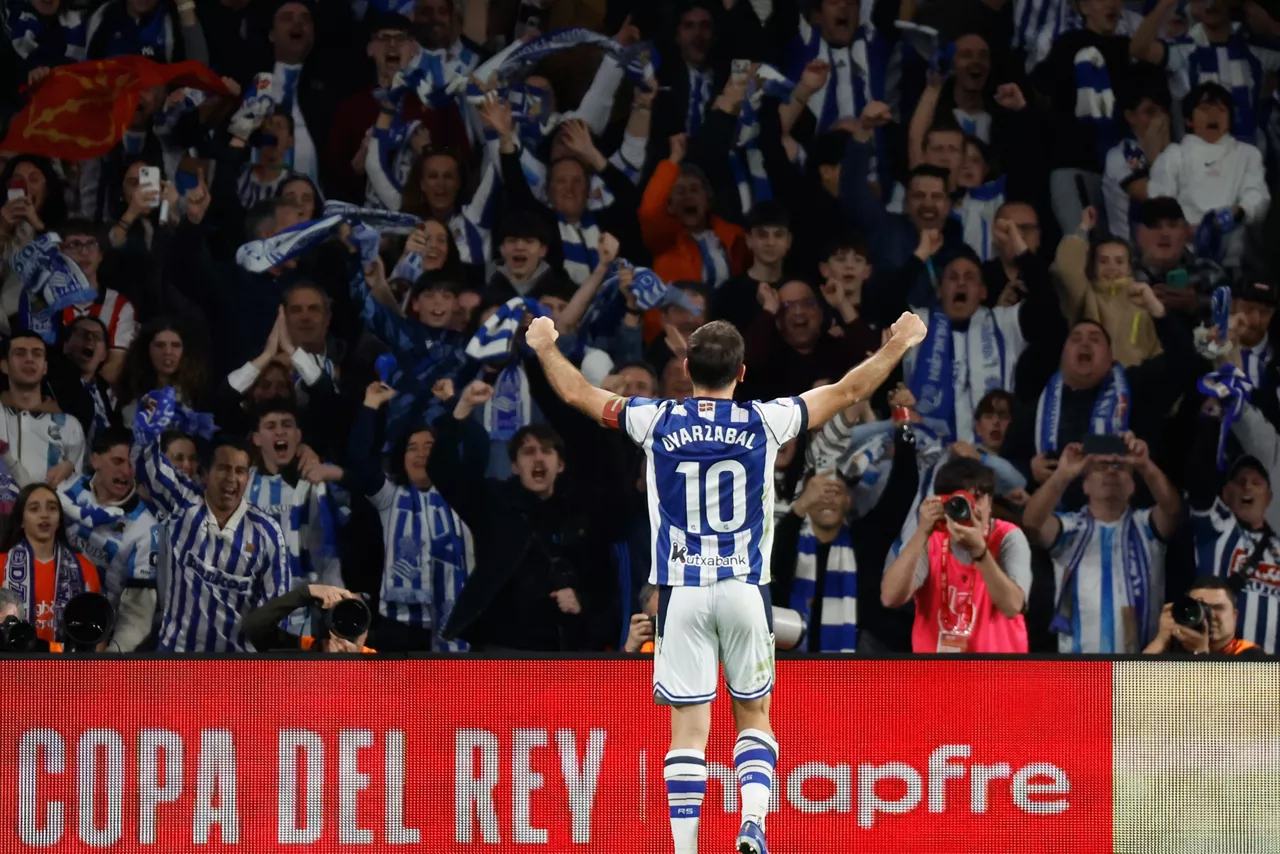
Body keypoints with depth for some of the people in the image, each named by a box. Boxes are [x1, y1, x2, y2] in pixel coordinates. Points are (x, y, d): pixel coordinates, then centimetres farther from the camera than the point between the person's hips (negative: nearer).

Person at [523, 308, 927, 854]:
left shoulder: (656, 421, -1)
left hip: (682, 592, 0)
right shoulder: (764, 422, -1)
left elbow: (577, 394, 14)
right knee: (753, 715, 12)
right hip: (745, 590, 0)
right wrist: (897, 345, 23)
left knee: (688, 727, 0)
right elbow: (847, 391, 10)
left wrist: (545, 348, 32)